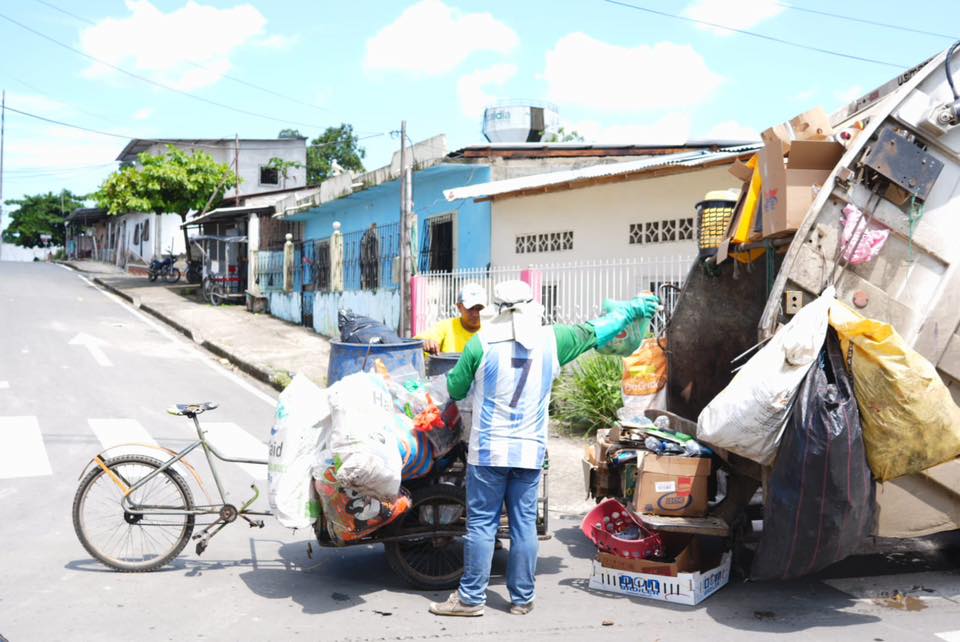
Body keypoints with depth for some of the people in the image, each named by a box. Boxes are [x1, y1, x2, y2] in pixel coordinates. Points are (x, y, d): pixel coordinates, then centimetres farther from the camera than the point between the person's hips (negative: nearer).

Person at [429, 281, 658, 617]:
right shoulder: (551, 340, -1)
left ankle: (471, 598, 10)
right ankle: (522, 598, 19)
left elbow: (455, 389, 1)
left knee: (481, 524, 4)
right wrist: (631, 309, 29)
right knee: (525, 525, 10)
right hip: (530, 451, 3)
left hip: (488, 450, -2)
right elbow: (594, 331, 13)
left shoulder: (482, 343, -7)